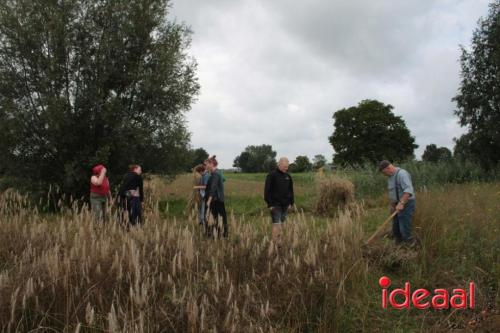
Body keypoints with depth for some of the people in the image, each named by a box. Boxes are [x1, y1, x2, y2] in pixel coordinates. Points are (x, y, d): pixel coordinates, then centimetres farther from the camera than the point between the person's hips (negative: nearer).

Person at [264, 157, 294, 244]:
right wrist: (270, 204, -13)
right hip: (275, 205, -5)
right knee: (276, 224, -9)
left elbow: (291, 190, 17)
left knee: (281, 224, 9)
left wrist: (291, 203, 10)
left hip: (285, 205, 5)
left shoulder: (288, 176, 10)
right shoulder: (272, 175, -8)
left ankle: (279, 241, 16)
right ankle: (275, 243, -5)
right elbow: (267, 191, -10)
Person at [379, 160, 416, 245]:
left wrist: (401, 203, -36)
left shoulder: (402, 174, -18)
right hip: (397, 206, 9)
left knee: (405, 230, -8)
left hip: (406, 205, -9)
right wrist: (392, 205, 17)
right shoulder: (391, 176, 13)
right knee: (396, 230, 12)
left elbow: (408, 190, -30)